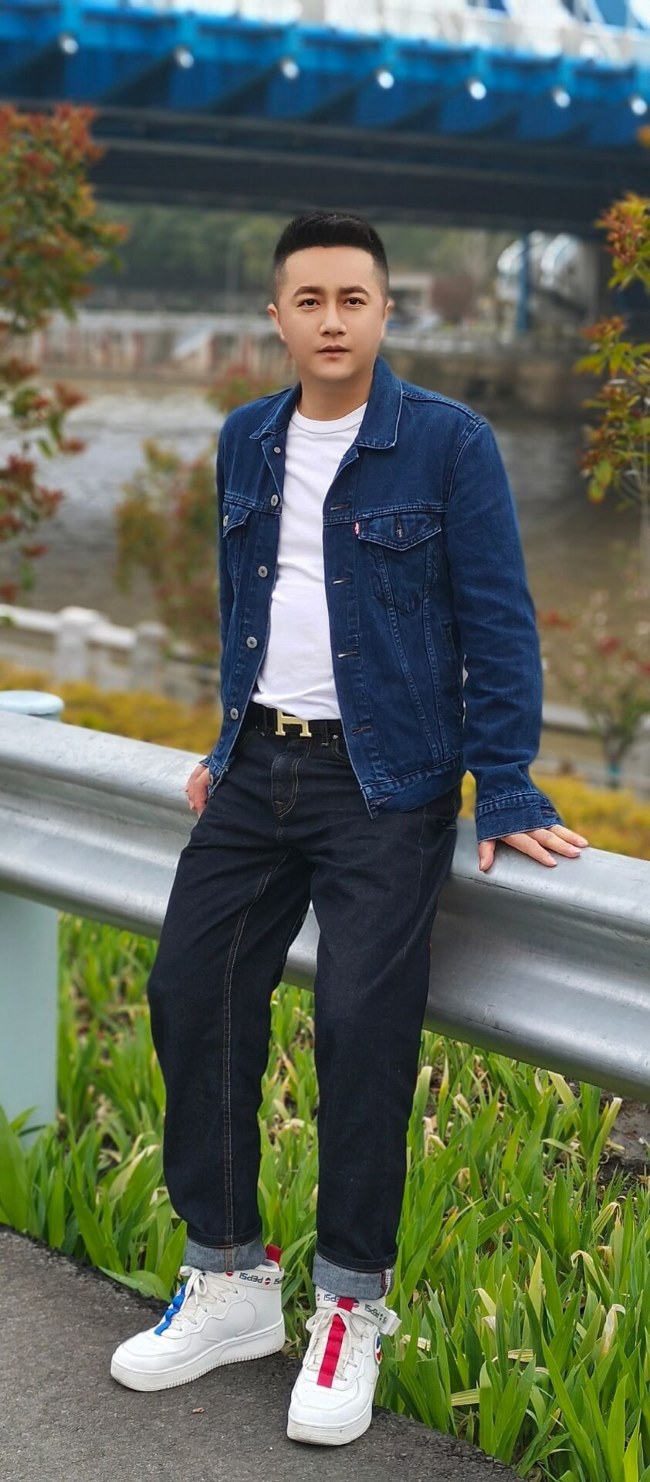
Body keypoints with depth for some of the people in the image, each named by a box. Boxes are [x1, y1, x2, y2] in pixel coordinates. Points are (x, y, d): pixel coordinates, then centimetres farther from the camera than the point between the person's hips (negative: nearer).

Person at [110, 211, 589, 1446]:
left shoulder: (449, 443, -8)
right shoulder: (246, 442, 9)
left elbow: (496, 622, -8)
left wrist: (507, 791, -13)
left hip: (386, 784, -6)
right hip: (258, 772, 6)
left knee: (362, 1021, -11)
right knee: (193, 993, 3)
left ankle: (353, 1306, 8)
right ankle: (230, 1282, 17)